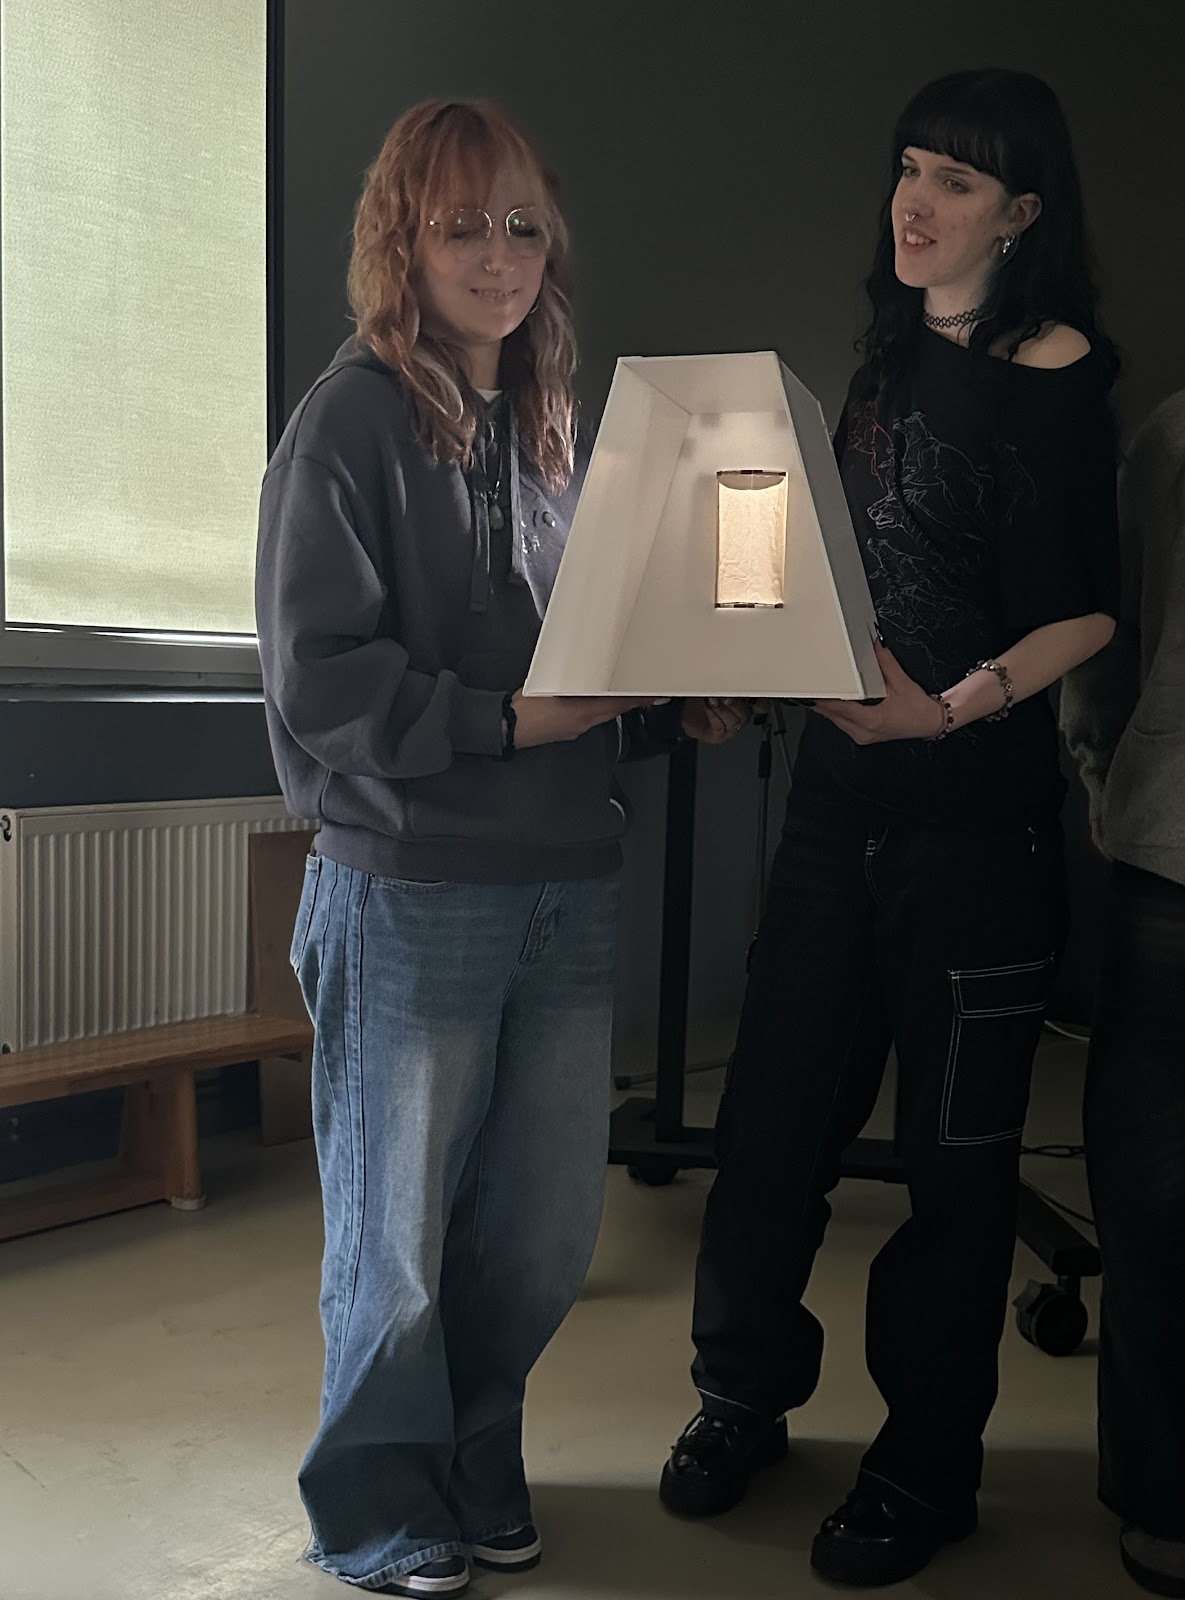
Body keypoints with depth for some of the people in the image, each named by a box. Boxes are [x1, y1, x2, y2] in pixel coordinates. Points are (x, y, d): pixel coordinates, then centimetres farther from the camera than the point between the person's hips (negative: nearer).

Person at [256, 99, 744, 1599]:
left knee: (545, 1228, 14)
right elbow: (317, 685, -13)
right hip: (409, 896, -6)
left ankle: (477, 1465, 39)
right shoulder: (353, 420, -7)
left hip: (566, 886, 6)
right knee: (398, 1234, 9)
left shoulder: (549, 424, 13)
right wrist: (507, 721, -17)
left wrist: (670, 707, 2)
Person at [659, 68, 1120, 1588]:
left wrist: (953, 707, -25)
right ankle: (745, 1395, 30)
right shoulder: (887, 359, 14)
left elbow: (1085, 613, -12)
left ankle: (927, 1468, 24)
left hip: (978, 811, -6)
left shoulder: (1059, 372, -6)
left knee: (953, 1151, 6)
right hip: (840, 795, 6)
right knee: (773, 1109, 10)